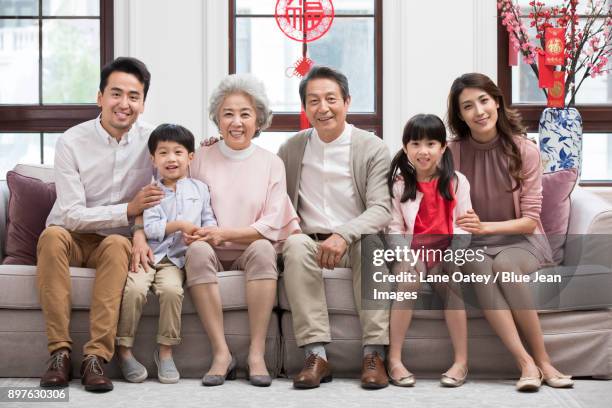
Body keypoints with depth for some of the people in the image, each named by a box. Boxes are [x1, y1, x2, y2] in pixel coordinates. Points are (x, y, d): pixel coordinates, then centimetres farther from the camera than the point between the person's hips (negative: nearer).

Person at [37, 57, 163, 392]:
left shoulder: (149, 141, -3)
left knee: (117, 245, -33)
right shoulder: (71, 141, -11)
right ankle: (59, 351, -32)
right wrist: (129, 210, -24)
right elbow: (72, 215, -16)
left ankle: (96, 356, -35)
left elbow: (153, 198, 2)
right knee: (53, 235, -34)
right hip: (73, 237, -1)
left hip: (115, 241, 1)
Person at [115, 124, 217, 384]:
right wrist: (179, 225, -13)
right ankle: (124, 350, -14)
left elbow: (209, 220, 13)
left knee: (172, 289, -31)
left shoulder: (199, 189, 17)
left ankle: (165, 351, -15)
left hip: (175, 258, 1)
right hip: (148, 254, -1)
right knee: (135, 288, -30)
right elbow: (148, 227, -4)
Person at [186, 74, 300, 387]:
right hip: (212, 255, 0)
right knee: (197, 250, -33)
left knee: (263, 248, -33)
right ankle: (221, 353, -31)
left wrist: (224, 234, -15)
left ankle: (257, 353, -31)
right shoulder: (201, 158, 9)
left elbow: (272, 225, -2)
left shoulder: (271, 164, 7)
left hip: (249, 253, 0)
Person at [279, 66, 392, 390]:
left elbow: (381, 209, -11)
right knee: (296, 245, -33)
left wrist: (344, 235, -30)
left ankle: (374, 354, -35)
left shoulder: (373, 149, 0)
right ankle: (315, 355, -36)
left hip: (357, 244, -2)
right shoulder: (291, 149, 10)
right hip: (311, 243, 2)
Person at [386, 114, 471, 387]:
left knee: (452, 284, -29)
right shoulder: (399, 184, 5)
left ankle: (461, 362, -22)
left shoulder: (456, 182, 5)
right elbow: (395, 227, 3)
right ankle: (394, 360, -26)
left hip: (446, 251, 0)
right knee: (409, 279, -31)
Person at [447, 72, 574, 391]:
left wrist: (486, 227, -23)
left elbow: (530, 219, -8)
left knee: (503, 263, -35)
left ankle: (542, 359, -25)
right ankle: (527, 363, -37)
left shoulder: (524, 150, -7)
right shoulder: (453, 152, -4)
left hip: (521, 240, -1)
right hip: (473, 244, 1)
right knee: (478, 267, -34)